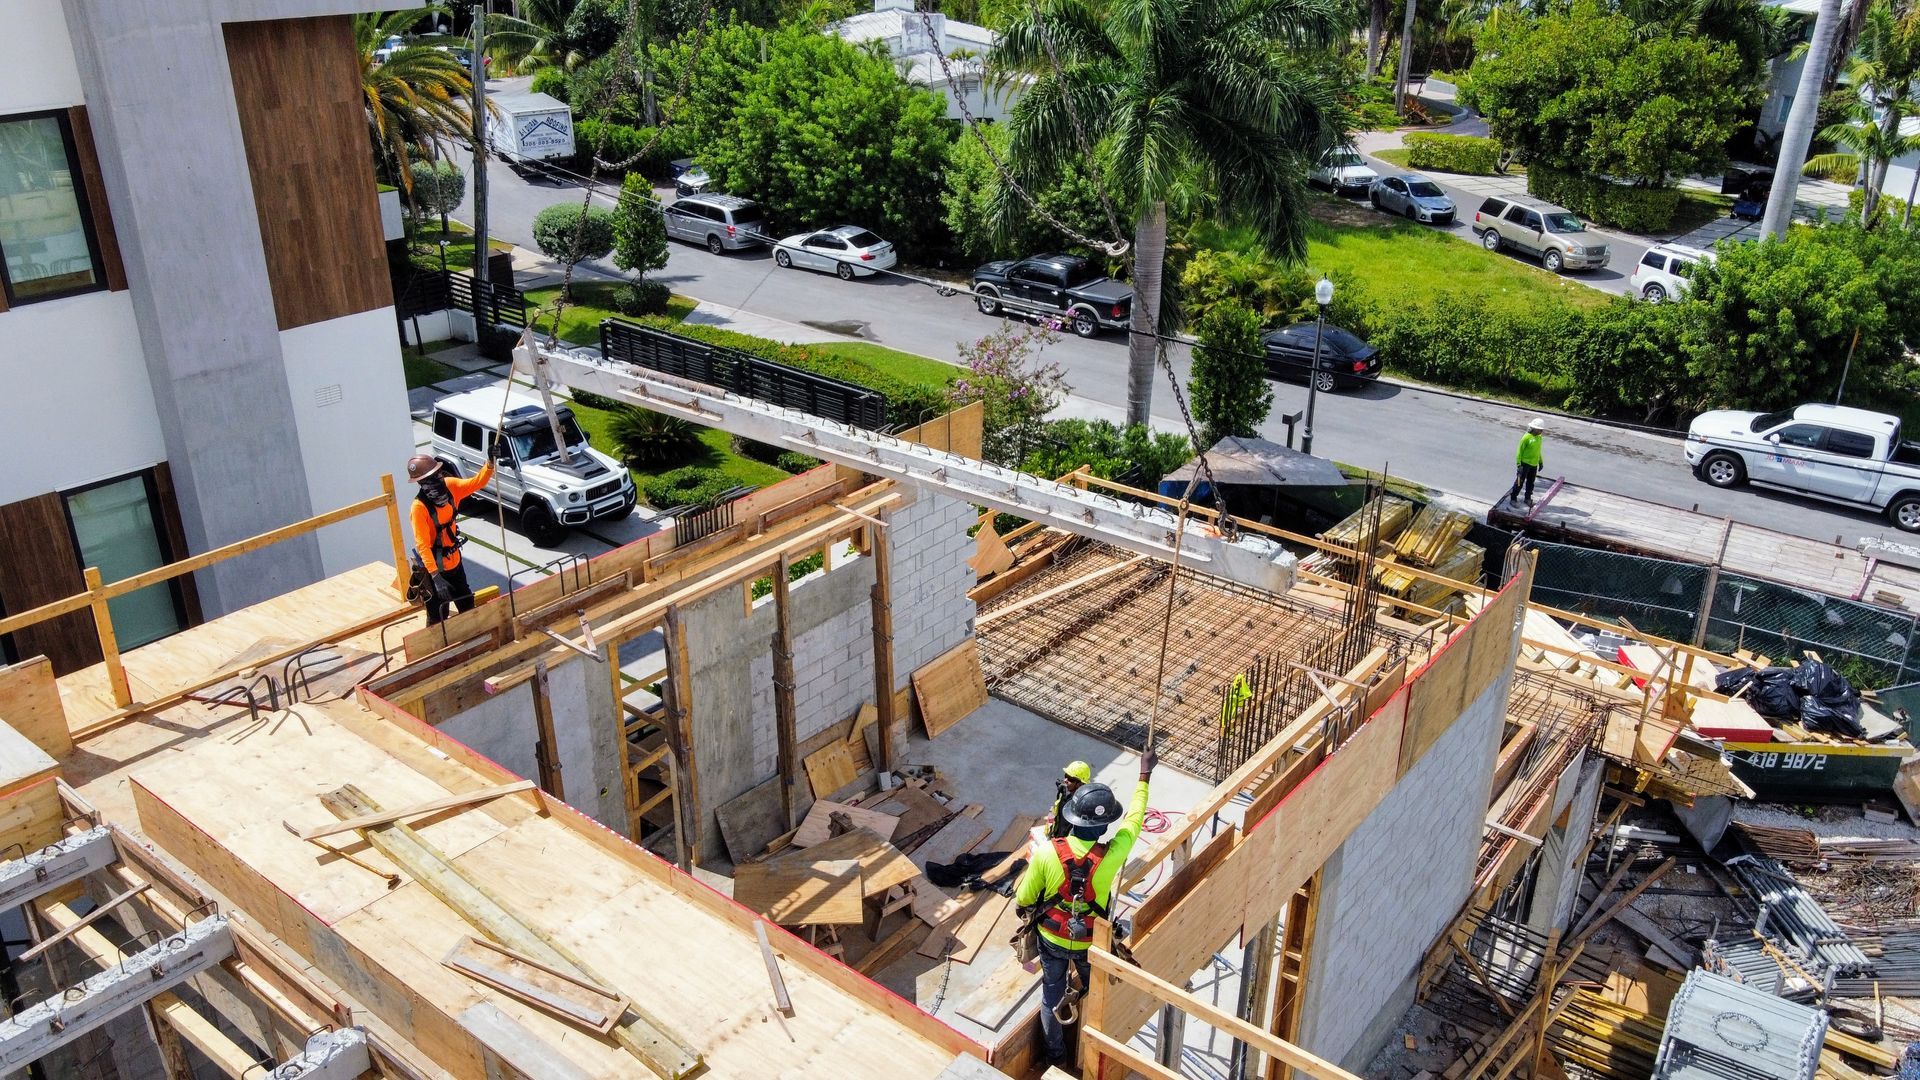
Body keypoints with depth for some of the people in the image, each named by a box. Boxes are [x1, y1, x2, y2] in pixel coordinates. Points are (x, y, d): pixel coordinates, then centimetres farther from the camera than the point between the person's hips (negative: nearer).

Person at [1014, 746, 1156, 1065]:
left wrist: (1025, 908, 11)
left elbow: (1024, 899, -14)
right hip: (1090, 942, 0)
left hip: (1052, 937, 0)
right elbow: (1134, 820, -11)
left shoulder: (1046, 853, -29)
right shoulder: (1110, 857, -30)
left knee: (1052, 994, 23)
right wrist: (1145, 775, -1)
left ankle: (1055, 1052, 42)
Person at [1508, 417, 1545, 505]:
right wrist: (1518, 464, -17)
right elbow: (1519, 451, -14)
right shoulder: (1526, 437, -17)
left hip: (1534, 465, 7)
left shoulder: (1539, 437, 6)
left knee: (1530, 483, 16)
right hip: (1525, 464, -7)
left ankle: (1528, 499, 29)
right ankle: (1513, 498, 8)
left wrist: (1540, 462, 20)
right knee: (1520, 482, -2)